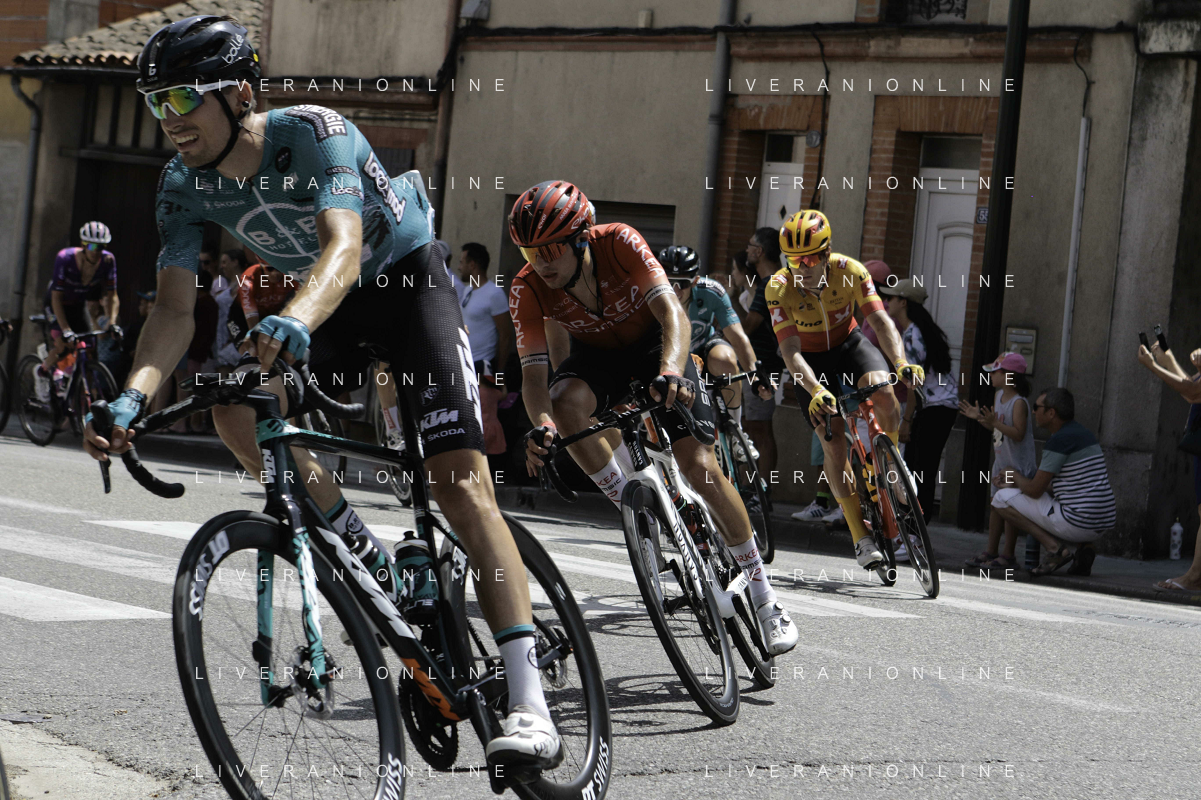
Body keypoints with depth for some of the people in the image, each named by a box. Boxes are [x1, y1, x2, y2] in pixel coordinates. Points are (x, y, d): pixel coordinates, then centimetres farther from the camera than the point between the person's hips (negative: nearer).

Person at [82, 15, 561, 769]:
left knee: (461, 483, -19)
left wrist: (294, 321, -68)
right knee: (237, 412, -20)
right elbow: (175, 309, -22)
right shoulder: (185, 185, -15)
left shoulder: (314, 132, -31)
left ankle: (531, 709, -25)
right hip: (330, 305, 6)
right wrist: (133, 398, -41)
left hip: (407, 277, -6)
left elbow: (342, 247, -47)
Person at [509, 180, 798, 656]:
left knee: (699, 465, -16)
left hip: (653, 344, -2)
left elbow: (673, 314, -39)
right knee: (566, 406, -34)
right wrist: (540, 425, -48)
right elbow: (534, 369, -27)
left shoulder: (619, 243, -31)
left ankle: (764, 597, -5)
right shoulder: (527, 290, -24)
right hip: (596, 354, 2)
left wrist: (670, 372, -59)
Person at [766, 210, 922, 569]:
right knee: (834, 441, -13)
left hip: (849, 344, 1)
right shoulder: (779, 288, -26)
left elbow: (881, 320, -29)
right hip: (811, 359, -1)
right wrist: (815, 391, -46)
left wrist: (901, 362, -47)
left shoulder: (850, 271, -24)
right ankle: (861, 536, -6)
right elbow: (790, 350, -31)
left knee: (883, 393, -30)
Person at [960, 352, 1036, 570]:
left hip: (1017, 464, -9)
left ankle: (1007, 556, 0)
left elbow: (1018, 433, -26)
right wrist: (979, 417, 7)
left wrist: (995, 422, -33)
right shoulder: (999, 396, 9)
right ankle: (991, 551, 18)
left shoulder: (1019, 403, -18)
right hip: (1001, 462, 9)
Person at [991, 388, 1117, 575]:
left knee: (1001, 499, 1)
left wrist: (1015, 475, 10)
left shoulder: (1059, 440, -15)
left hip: (1078, 523, -9)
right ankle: (1083, 549, 11)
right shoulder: (1082, 433, 16)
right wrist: (1015, 483, 21)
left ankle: (1055, 548, -8)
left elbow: (1034, 490, -11)